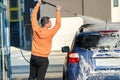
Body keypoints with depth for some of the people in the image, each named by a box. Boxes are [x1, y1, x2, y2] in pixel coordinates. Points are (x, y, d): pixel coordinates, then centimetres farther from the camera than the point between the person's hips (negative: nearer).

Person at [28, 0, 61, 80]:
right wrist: (58, 11, -3)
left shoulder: (36, 29, -6)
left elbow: (33, 16, 4)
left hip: (33, 57, 4)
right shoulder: (49, 33, -16)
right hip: (43, 59, -4)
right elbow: (58, 24, -8)